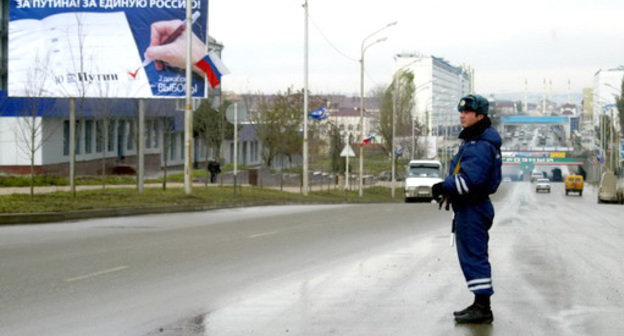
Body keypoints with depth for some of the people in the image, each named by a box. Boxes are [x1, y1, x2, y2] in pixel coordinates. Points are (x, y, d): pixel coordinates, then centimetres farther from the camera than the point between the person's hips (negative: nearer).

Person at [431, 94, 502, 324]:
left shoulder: (481, 146, -19)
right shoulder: (471, 141, 16)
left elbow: (471, 179, -28)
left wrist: (445, 186, -19)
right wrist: (449, 189, 9)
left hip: (473, 208, -11)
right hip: (467, 207, 11)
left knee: (473, 256, -10)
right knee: (472, 255, 16)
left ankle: (482, 309, -8)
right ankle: (480, 305, 24)